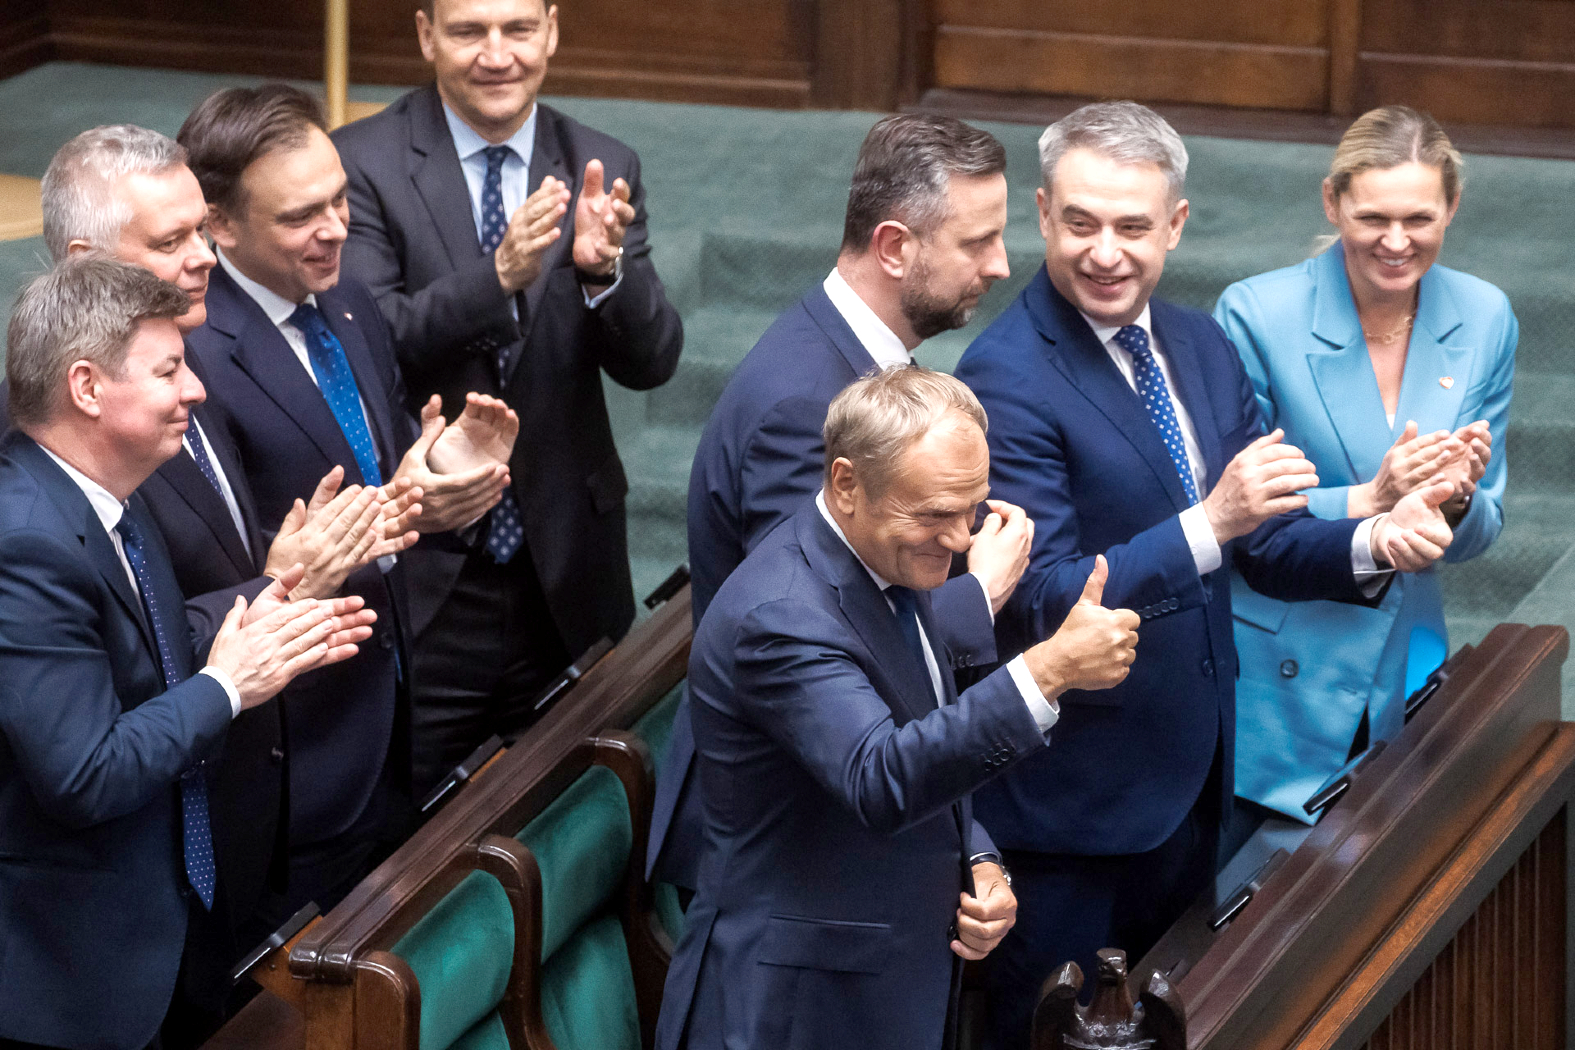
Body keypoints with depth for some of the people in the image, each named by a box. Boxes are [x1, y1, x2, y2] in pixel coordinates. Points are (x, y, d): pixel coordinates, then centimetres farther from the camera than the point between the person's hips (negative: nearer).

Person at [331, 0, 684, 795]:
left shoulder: (601, 171, 6)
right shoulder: (363, 164, -6)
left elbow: (651, 362, -2)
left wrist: (604, 268, -23)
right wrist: (496, 276, -31)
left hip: (565, 575, 4)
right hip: (421, 579, -4)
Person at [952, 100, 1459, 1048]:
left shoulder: (1202, 348, 5)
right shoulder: (1006, 381, -20)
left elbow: (1267, 541, 9)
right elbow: (1045, 602, -25)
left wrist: (1374, 545, -12)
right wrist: (1211, 523, -35)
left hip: (1191, 777, 7)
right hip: (1070, 804, -7)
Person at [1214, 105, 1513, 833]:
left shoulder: (1484, 320, 0)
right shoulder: (1255, 316, -14)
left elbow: (1477, 534, 5)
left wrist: (1458, 499, -19)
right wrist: (1367, 501, -25)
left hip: (1404, 680, 4)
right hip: (1277, 688, -4)